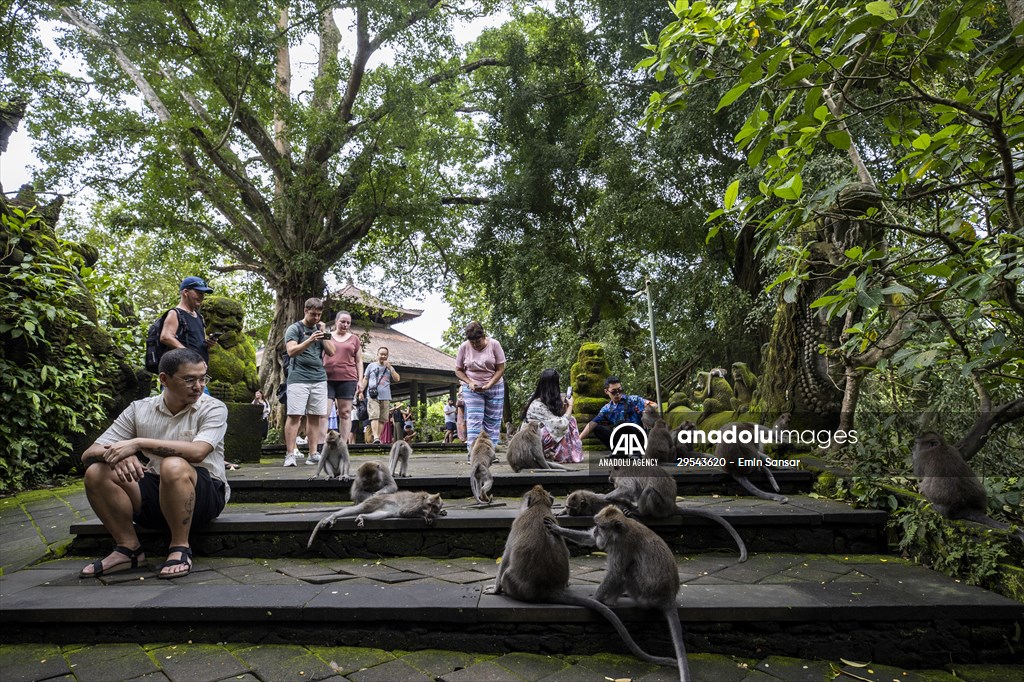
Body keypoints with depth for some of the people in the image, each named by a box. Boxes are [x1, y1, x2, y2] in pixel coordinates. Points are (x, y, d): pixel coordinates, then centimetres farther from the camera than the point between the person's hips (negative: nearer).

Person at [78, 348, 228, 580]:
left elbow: (197, 452, -27)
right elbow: (89, 455, -1)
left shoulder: (213, 408, -8)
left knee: (174, 467, -34)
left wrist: (138, 443, -25)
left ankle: (180, 548, -17)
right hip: (155, 493, 5)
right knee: (96, 472, -14)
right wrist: (118, 455, -24)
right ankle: (129, 548, -1)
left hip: (205, 493, -4)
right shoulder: (140, 410, 3)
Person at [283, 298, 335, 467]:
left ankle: (313, 454, 4)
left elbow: (331, 352, 11)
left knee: (314, 416, 3)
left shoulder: (321, 329, 18)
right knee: (294, 415, -7)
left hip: (319, 378, 5)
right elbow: (291, 351, -11)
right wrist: (310, 340, -24)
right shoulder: (295, 329, 3)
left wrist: (324, 334, 1)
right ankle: (290, 454, -4)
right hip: (299, 377, -4)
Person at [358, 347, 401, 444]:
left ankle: (378, 438, 3)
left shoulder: (390, 367, 17)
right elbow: (365, 379, 14)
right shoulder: (371, 365, 14)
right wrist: (362, 388, 0)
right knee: (374, 416, -17)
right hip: (373, 396, -2)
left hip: (385, 397, 3)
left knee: (382, 419, -1)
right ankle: (376, 437, -25)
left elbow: (397, 379, 6)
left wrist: (389, 368, -1)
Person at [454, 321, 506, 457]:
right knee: (474, 420, -10)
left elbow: (500, 369, -7)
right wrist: (469, 382, -15)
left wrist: (489, 384, -20)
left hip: (494, 387, 0)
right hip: (472, 389, 0)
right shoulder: (464, 347, -7)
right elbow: (458, 370, 1)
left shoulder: (494, 344, -10)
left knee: (492, 420, 2)